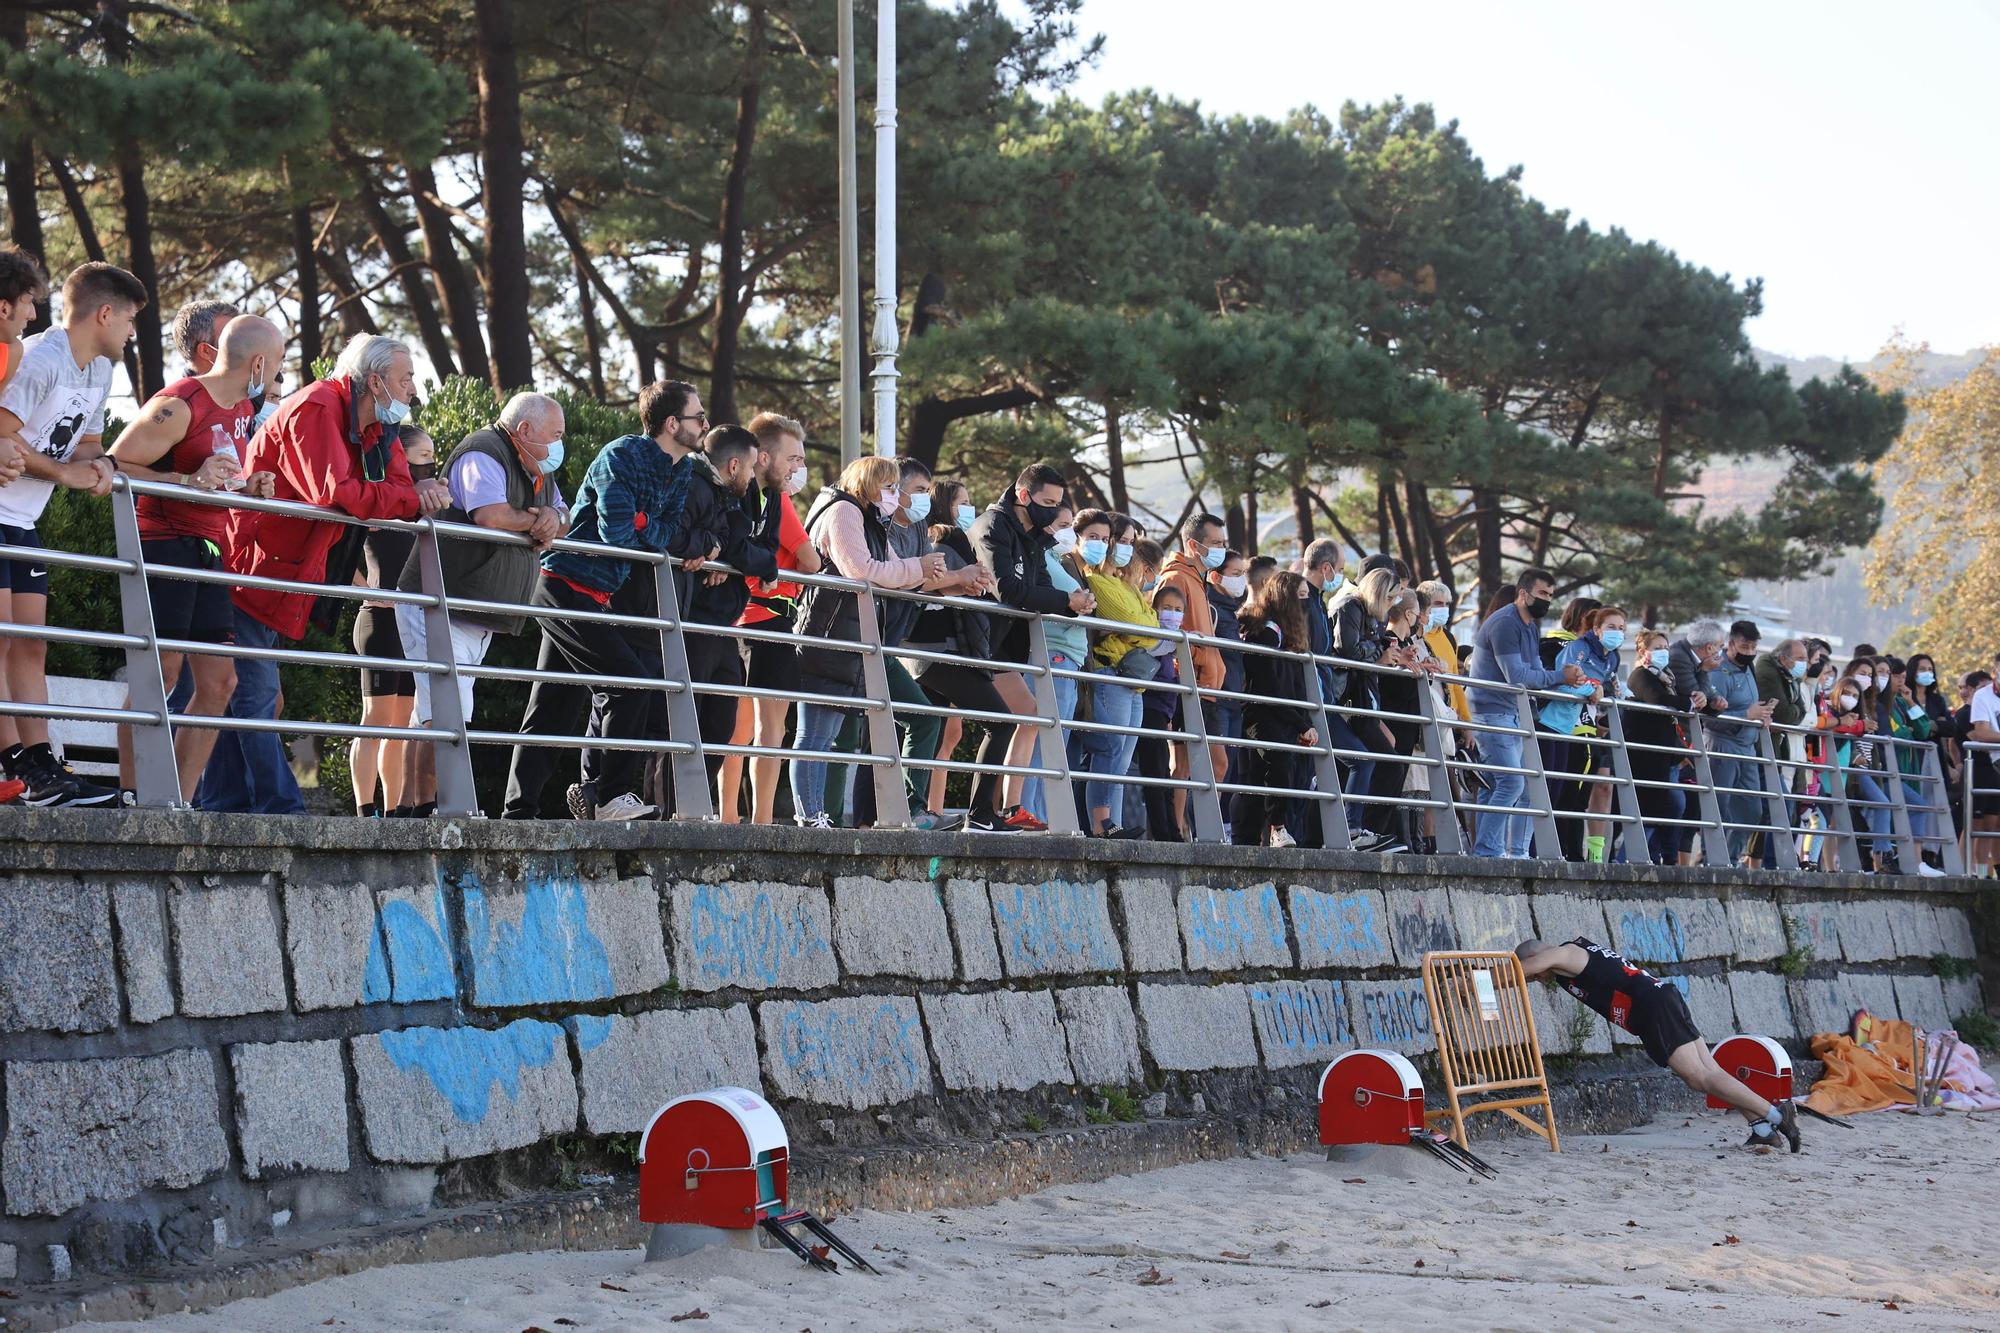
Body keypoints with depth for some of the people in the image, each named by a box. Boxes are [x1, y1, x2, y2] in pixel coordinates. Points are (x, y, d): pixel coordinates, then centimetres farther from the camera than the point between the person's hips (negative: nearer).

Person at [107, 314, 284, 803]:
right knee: (161, 672, -14)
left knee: (219, 681, 4)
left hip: (207, 551, 9)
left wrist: (248, 486, 8)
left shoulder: (243, 409, 15)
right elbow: (115, 466, -17)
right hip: (165, 543, -9)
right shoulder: (179, 406, -13)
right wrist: (189, 480, -26)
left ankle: (178, 803, 8)